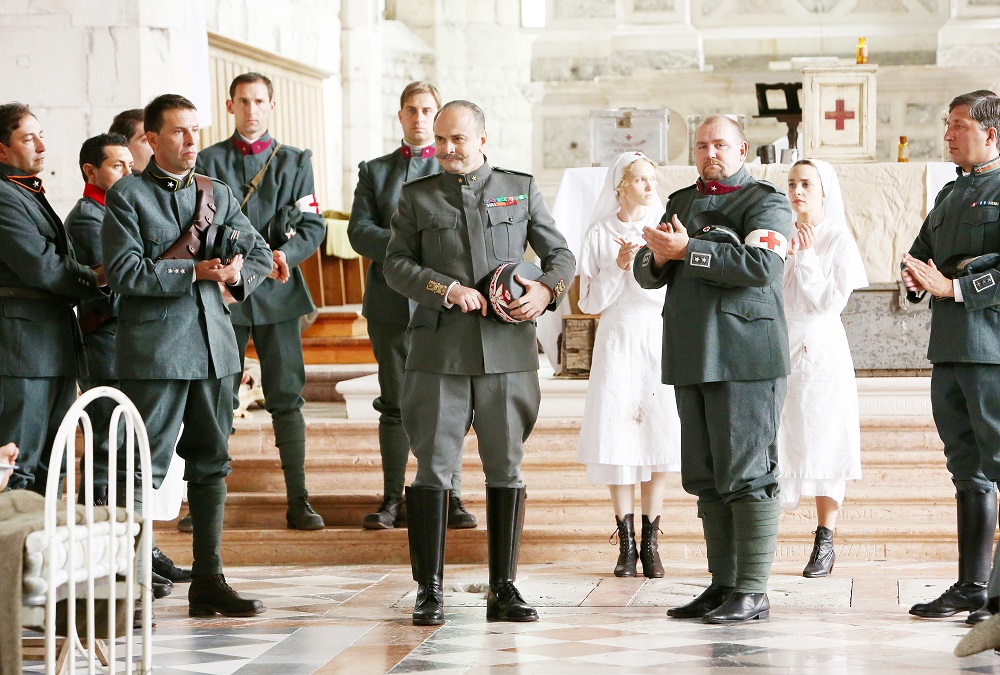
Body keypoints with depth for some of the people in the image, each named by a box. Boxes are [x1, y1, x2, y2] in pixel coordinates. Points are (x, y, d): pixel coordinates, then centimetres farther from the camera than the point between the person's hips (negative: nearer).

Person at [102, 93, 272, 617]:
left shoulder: (218, 193, 15)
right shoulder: (128, 195, -2)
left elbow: (260, 254, 18)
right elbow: (125, 271, -12)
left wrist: (239, 274, -4)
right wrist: (194, 272, -15)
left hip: (214, 343, 6)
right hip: (155, 349, -6)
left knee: (211, 464, 9)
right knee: (143, 467, -6)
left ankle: (208, 582, 15)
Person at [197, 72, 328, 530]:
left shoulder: (296, 162, 12)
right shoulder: (208, 161, 7)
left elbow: (312, 227, 6)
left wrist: (284, 256, -14)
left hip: (278, 291, 1)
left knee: (287, 396, 0)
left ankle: (298, 502, 2)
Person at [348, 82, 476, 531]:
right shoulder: (375, 171, 13)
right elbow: (359, 229, 1)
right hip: (392, 302, 2)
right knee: (395, 403, 6)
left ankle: (450, 497, 6)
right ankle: (393, 499, 11)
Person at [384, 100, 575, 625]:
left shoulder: (521, 189, 12)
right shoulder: (417, 196, 11)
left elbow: (561, 255, 13)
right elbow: (395, 264, 5)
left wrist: (546, 289, -8)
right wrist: (447, 289, -11)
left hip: (509, 350, 1)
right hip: (440, 350, -1)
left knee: (506, 468, 4)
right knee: (433, 467, -2)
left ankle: (503, 590, 12)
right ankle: (429, 592, 5)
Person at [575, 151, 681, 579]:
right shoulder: (599, 234, 4)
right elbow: (590, 302, 2)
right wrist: (618, 266, -10)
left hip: (659, 341, 1)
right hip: (617, 342, -1)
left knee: (659, 436, -4)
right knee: (618, 435, -5)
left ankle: (650, 542, 3)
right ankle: (626, 543, 3)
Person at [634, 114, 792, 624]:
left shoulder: (765, 201, 0)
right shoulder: (680, 202, 21)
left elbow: (760, 264, -18)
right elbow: (646, 273, 18)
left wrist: (688, 250, -13)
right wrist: (659, 257, -6)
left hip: (746, 357, -7)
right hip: (691, 358, 7)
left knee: (748, 475, -7)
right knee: (706, 479, 8)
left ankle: (752, 592, -4)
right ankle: (722, 584, 15)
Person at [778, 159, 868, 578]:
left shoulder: (839, 241, 0)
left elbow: (832, 301, -7)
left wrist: (807, 257, -8)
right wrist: (781, 258, -4)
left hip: (821, 351, -3)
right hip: (778, 351, 3)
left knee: (822, 446, -2)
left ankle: (825, 544, 4)